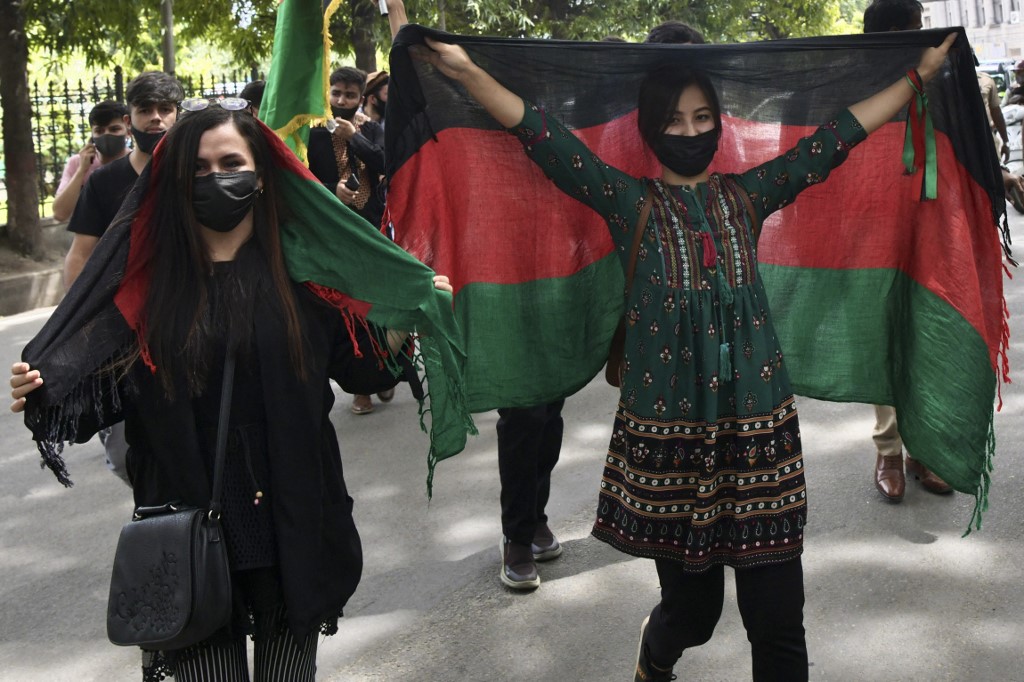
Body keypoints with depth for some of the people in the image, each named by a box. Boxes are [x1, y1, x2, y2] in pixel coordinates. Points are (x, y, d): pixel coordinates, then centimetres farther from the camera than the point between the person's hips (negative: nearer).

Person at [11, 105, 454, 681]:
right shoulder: (144, 276, 1)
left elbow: (358, 370, 1)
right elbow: (106, 390, 0)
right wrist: (45, 392, -19)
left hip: (292, 521, 1)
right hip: (187, 525, 0)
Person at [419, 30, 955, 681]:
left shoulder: (748, 195, 11)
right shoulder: (631, 203, 4)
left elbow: (840, 134, 13)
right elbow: (546, 137, -3)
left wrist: (920, 74, 14)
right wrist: (468, 73, -9)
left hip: (759, 425, 2)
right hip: (667, 430, -2)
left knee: (778, 619, 0)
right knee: (691, 608, 9)